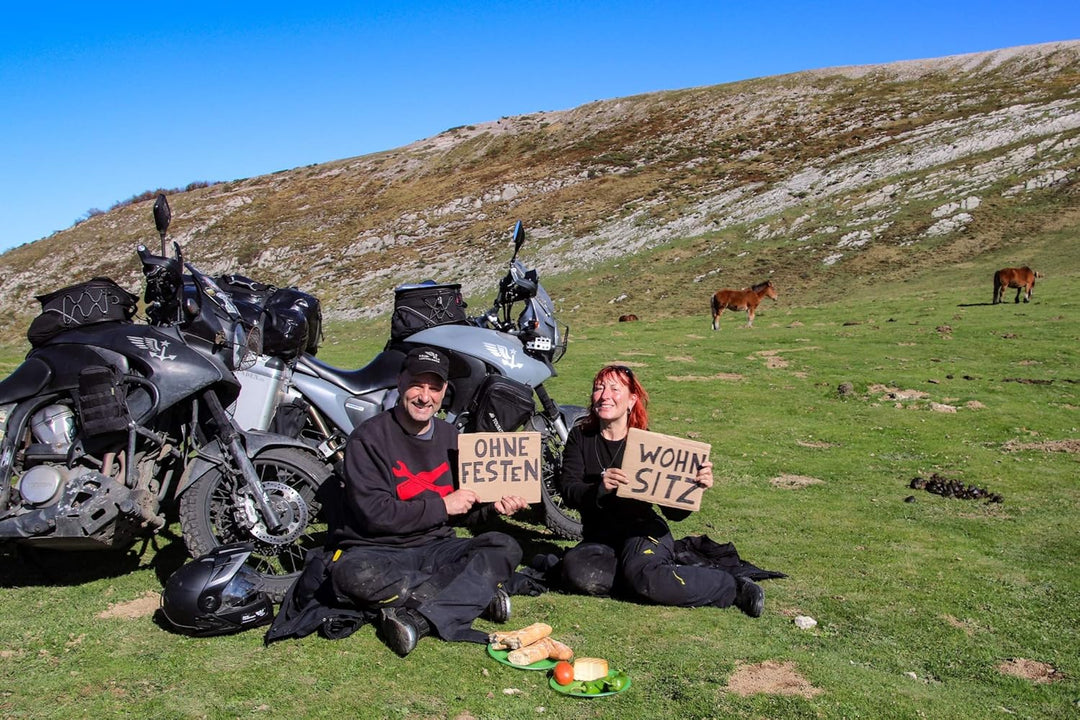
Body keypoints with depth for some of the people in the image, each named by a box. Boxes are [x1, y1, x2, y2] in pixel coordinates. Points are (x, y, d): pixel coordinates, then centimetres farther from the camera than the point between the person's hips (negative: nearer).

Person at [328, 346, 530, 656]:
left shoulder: (451, 436, 10)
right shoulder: (369, 437, -9)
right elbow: (374, 513, -18)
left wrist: (492, 502, -4)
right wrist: (442, 506, -14)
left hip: (435, 548, 5)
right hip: (377, 551, -5)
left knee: (506, 548, -17)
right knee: (354, 575, -39)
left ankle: (418, 618, -32)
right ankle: (477, 593, -24)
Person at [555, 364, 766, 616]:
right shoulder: (580, 438, 2)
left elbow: (673, 512, -2)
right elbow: (568, 490, -12)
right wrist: (599, 488, -33)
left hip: (644, 530, -2)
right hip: (598, 537, 3)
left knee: (646, 579, -34)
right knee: (576, 574, -30)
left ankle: (730, 586, -12)